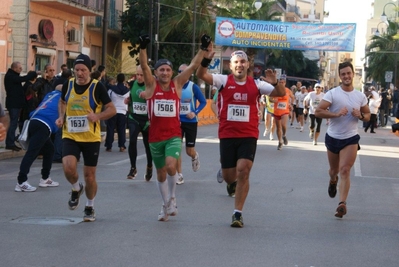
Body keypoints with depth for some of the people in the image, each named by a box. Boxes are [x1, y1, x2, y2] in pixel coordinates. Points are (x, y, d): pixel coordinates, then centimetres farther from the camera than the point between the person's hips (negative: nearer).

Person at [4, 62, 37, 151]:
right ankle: (10, 143, -7)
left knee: (14, 123, 12)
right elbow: (23, 79, -21)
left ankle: (11, 143, 16)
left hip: (15, 103, 10)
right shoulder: (10, 76, -15)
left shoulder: (13, 76, 19)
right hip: (13, 104, -10)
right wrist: (35, 73, -14)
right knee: (13, 123, -9)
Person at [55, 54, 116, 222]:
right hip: (70, 136, 2)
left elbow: (112, 109, -7)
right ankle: (76, 189, 13)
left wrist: (97, 116, -25)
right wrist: (61, 117, 1)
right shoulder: (68, 85, 1)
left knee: (89, 174, 5)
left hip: (91, 138, -2)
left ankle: (90, 208, 29)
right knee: (68, 167, -21)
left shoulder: (97, 87, -10)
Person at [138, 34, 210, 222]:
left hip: (174, 136, -1)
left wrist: (203, 48, -9)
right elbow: (144, 66, -14)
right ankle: (166, 205, 29)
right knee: (161, 173, 11)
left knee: (171, 166, -23)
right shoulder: (152, 85, 0)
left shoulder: (177, 84, 3)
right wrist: (143, 47, -27)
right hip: (155, 136, 1)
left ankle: (172, 197, 0)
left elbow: (193, 66, -2)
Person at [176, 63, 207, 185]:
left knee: (190, 151, 4)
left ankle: (195, 157, 42)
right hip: (177, 121, 2)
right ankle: (180, 176, 5)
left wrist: (195, 112, -18)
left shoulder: (193, 87, -7)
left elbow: (203, 102, -3)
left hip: (191, 122, -2)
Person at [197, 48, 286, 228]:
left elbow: (281, 93, -1)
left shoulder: (256, 84, 3)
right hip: (227, 135, 0)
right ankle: (232, 183, 50)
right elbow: (201, 75, -14)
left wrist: (274, 82, -22)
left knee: (243, 171, -15)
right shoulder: (223, 81, -1)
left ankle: (237, 213, -7)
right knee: (228, 175, 9)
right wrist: (206, 59, -32)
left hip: (249, 135, 0)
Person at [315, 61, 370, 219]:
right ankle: (333, 181, 55)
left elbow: (367, 116, 11)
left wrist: (360, 115, -12)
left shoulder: (360, 96, 0)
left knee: (345, 170, -15)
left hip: (351, 139, 0)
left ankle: (342, 204, -16)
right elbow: (318, 112, -16)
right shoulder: (332, 93, -9)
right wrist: (336, 114, -27)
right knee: (334, 169, 18)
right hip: (333, 137, 1)